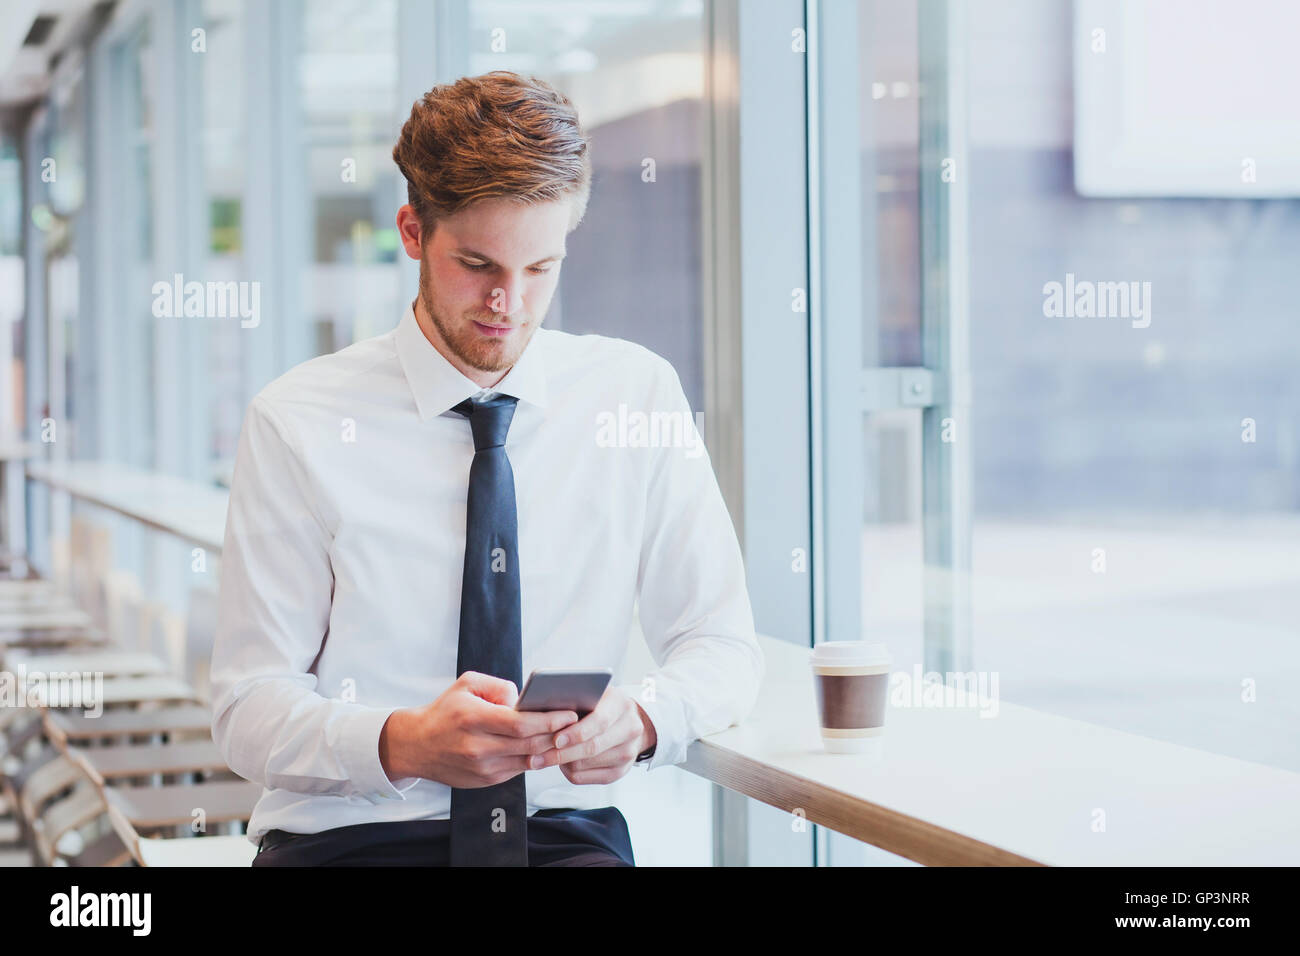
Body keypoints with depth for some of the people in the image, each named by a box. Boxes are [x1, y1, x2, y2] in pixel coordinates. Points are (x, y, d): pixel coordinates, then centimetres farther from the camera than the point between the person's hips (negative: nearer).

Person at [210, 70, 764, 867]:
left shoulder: (639, 396, 6)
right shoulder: (297, 425, -1)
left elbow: (722, 647, 8)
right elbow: (249, 709, -4)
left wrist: (641, 717, -15)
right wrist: (402, 742, -25)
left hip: (563, 831, 2)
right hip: (349, 834, -2)